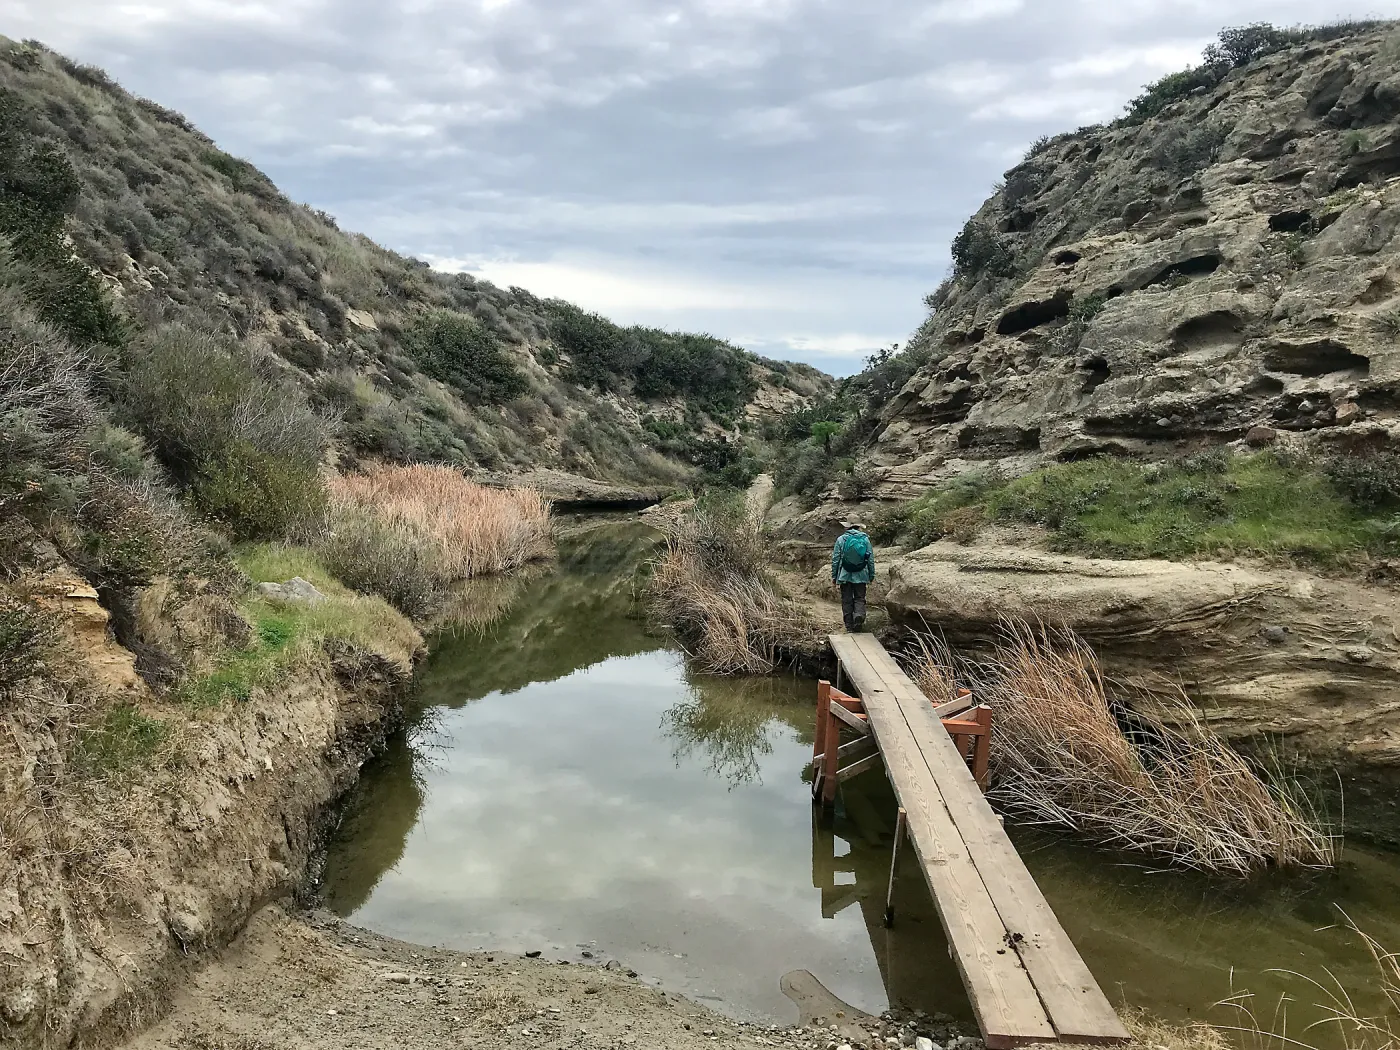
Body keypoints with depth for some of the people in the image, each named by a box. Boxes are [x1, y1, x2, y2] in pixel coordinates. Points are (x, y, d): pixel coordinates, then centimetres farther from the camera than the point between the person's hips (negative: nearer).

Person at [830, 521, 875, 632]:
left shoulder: (841, 539, -3)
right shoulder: (865, 539, 0)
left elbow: (835, 559, -1)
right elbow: (871, 560, 4)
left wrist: (834, 576, 7)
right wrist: (872, 576, 13)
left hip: (845, 576, 0)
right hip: (861, 576, 1)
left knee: (847, 600, 8)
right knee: (860, 599, 8)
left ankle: (849, 625, 10)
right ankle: (859, 615, -18)